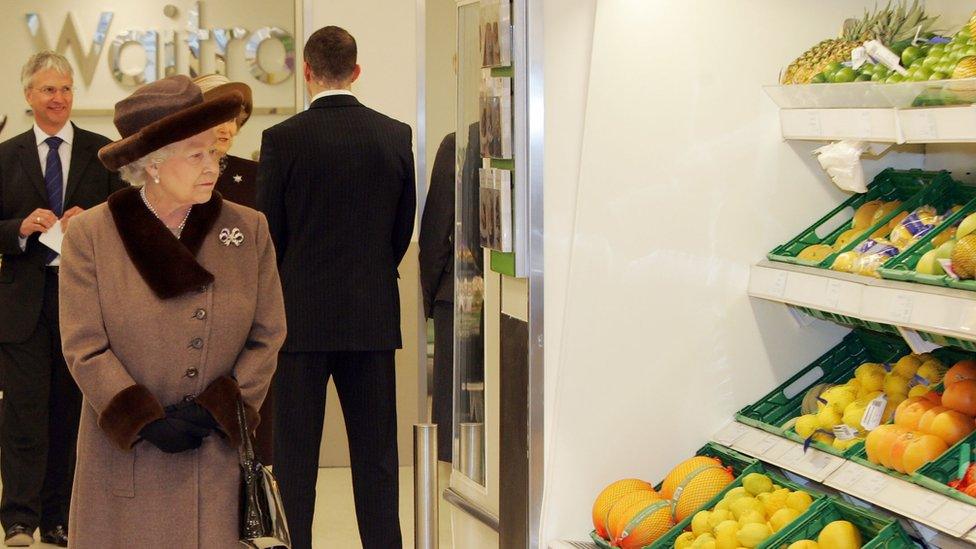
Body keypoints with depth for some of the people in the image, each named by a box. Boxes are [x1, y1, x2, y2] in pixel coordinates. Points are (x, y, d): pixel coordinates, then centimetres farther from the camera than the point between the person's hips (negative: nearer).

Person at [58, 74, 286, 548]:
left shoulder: (249, 230, 5)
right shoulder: (89, 235, 0)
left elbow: (267, 336, 5)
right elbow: (84, 348, -4)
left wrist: (216, 410, -6)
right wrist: (147, 422, -12)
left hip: (223, 455, 1)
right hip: (125, 460, -1)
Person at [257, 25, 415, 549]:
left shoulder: (283, 138, -9)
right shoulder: (396, 136, 0)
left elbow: (267, 233, -4)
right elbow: (405, 227, 7)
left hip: (302, 313, -3)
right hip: (374, 315, 3)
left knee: (295, 453, 5)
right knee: (375, 453, 9)